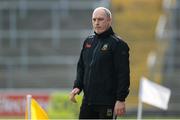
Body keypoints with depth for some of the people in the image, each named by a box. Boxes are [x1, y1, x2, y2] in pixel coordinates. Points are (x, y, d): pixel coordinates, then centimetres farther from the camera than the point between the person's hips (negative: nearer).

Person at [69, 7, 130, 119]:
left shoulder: (117, 44, -7)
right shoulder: (88, 42, 14)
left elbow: (123, 74, -12)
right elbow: (81, 67, 21)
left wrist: (121, 99, -17)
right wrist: (77, 87, 5)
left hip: (107, 102, -7)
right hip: (88, 100, 7)